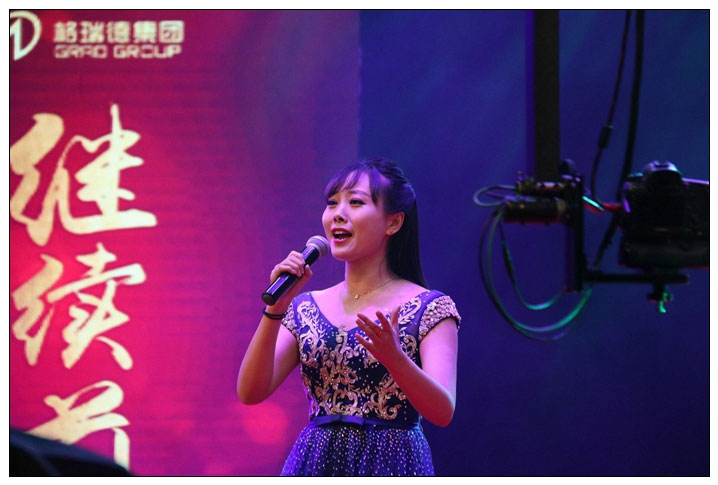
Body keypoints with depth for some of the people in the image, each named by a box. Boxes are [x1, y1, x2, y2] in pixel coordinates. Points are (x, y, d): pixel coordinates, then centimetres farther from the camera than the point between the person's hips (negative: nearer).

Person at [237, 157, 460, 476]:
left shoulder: (430, 309, -3)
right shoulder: (305, 308, 8)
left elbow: (443, 412, -15)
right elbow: (250, 392, -2)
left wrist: (394, 357, -31)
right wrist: (275, 309, -12)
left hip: (390, 467, -3)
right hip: (316, 467, 3)